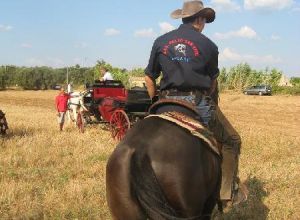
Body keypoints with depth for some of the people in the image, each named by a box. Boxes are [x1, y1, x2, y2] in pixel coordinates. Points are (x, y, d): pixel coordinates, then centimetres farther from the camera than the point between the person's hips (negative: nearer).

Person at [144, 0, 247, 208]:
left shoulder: (160, 42, 7)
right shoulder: (208, 45, 0)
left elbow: (149, 78, 10)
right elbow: (213, 82, 7)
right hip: (200, 104, -3)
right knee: (231, 141, 15)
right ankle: (228, 192, 14)